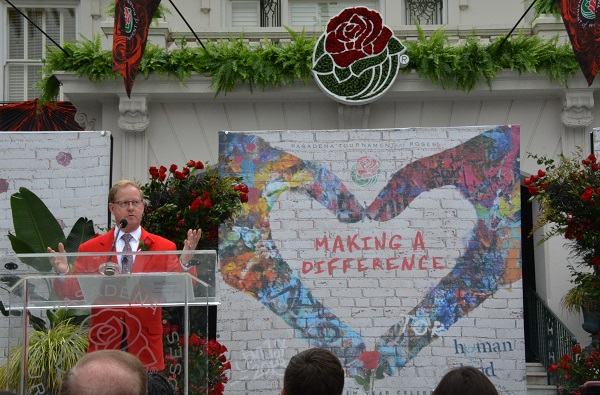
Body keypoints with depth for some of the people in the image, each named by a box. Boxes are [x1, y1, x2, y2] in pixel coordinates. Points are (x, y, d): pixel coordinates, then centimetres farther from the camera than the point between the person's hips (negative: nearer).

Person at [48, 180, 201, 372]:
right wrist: (64, 273, -14)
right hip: (104, 346, 0)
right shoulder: (90, 249, 8)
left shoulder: (164, 248, 6)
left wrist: (185, 264, -18)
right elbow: (74, 293, 5)